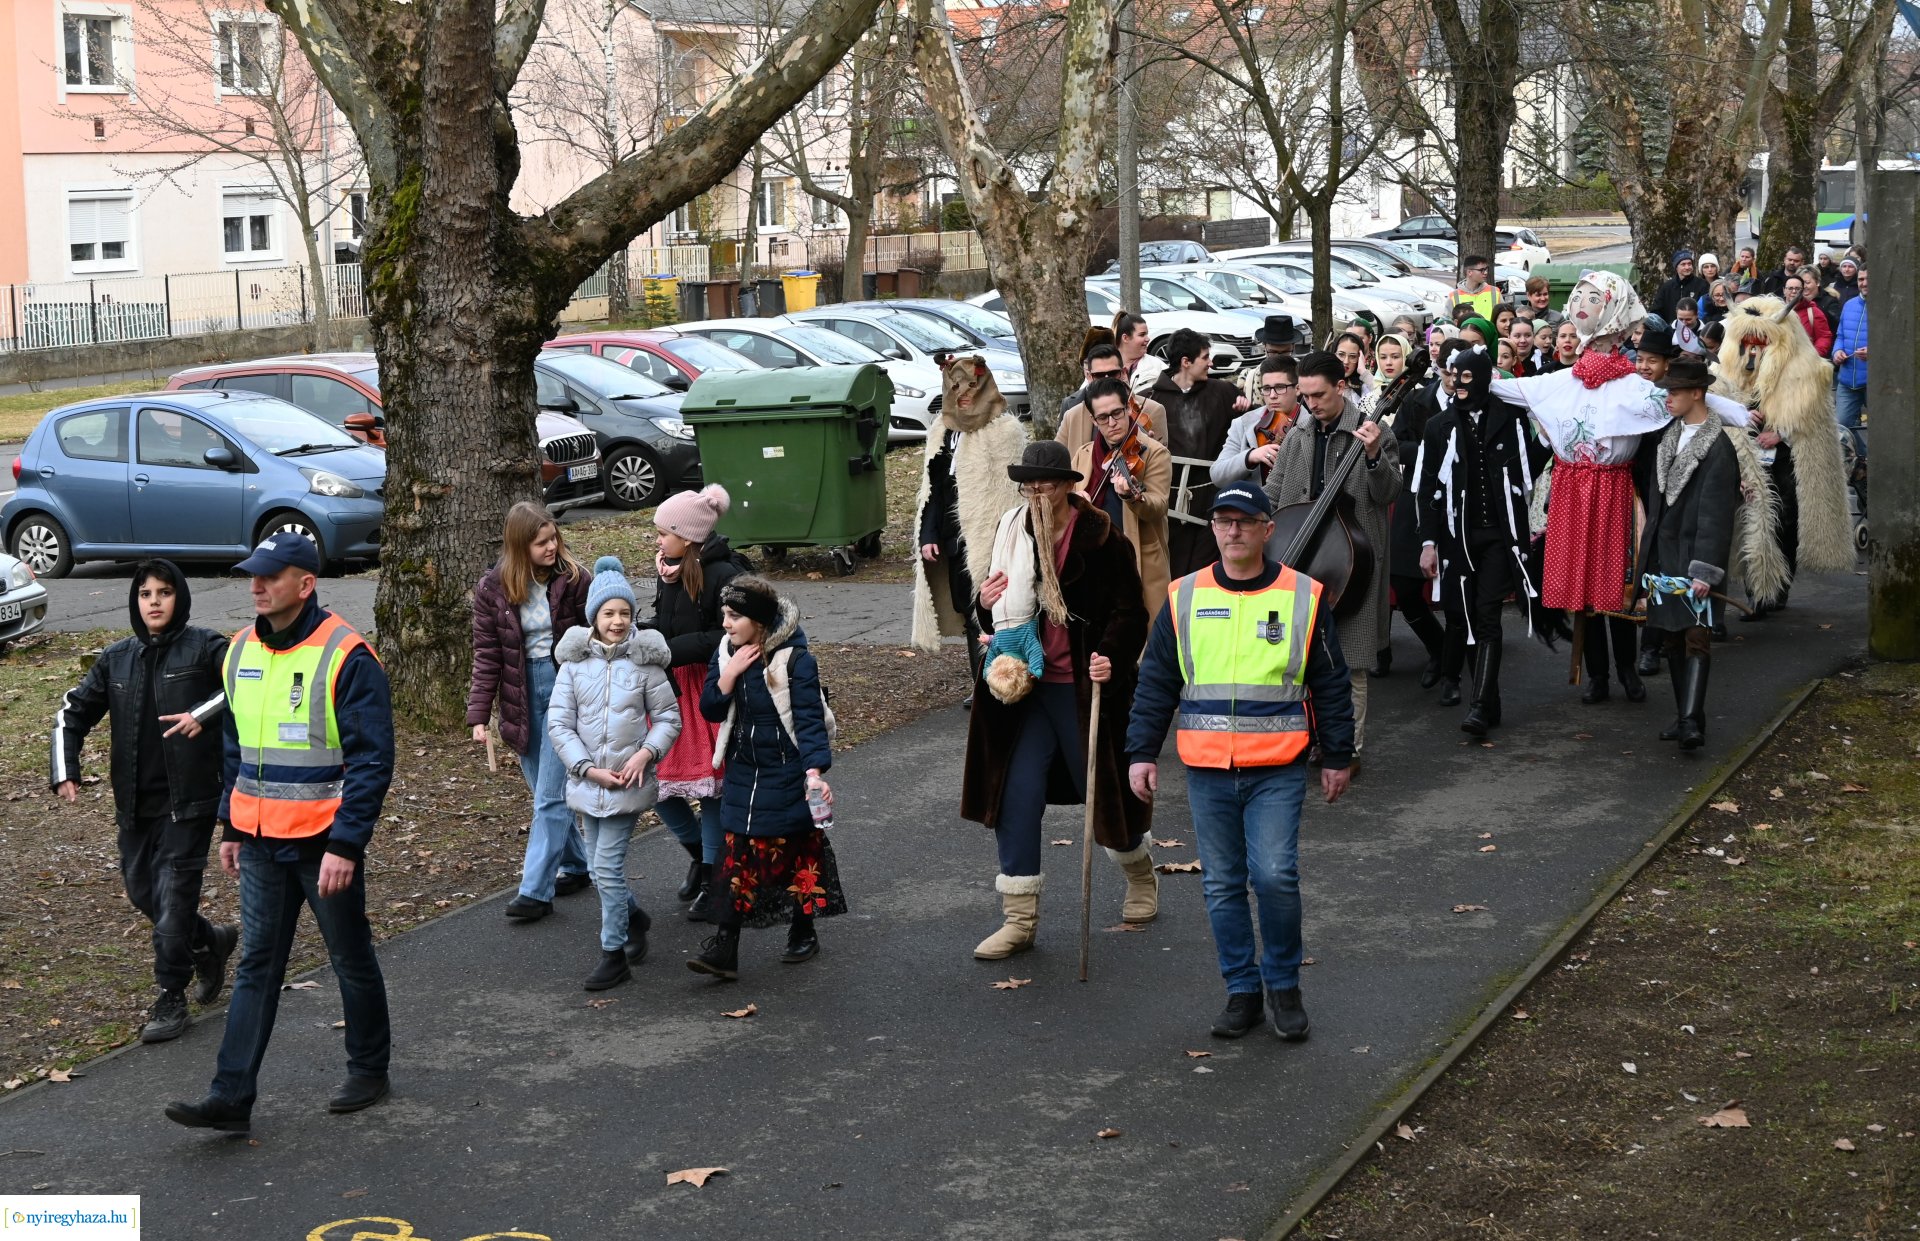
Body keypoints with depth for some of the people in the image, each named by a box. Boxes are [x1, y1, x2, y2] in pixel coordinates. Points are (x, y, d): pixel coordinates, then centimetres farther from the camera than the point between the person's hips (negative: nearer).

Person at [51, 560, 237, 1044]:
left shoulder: (205, 648, -6)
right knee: (141, 891, 12)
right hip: (135, 803, 6)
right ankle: (212, 942, 36)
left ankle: (171, 1000, 4)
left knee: (174, 894, -6)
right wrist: (64, 770, 2)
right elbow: (74, 712, 14)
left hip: (190, 799, -6)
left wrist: (203, 713, -25)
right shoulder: (116, 659, 9)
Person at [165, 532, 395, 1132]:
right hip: (260, 842, 6)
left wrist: (345, 845, -20)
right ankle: (231, 1098, 6)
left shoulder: (345, 656, -16)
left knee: (351, 960, 10)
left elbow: (372, 760, -16)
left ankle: (368, 1070, 28)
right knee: (256, 966, 6)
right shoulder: (242, 650, 6)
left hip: (324, 843, -6)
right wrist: (231, 827, 15)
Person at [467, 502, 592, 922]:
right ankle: (576, 865, 31)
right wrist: (479, 714, -5)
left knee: (550, 796, -6)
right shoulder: (493, 588, -3)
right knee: (545, 792, 13)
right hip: (523, 695, 3)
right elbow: (487, 654, 0)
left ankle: (536, 890, -5)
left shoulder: (574, 580, -8)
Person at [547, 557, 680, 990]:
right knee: (602, 869, 14)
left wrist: (647, 752, -16)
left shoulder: (644, 659, -5)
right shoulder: (575, 660, -2)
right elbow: (558, 723, -3)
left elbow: (669, 717, 1)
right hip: (586, 781, 3)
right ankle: (634, 918, 40)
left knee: (607, 868, -7)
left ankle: (614, 954, 4)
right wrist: (589, 769, -12)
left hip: (628, 782, -3)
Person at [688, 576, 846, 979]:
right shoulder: (726, 652, 1)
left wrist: (815, 772, -31)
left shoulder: (795, 659, -16)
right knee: (739, 855, 0)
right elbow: (710, 710, -1)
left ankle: (803, 932, 27)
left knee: (799, 851, 8)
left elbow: (809, 719, -20)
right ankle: (724, 949, -4)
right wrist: (730, 673, -17)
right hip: (743, 772, 5)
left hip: (788, 775, -5)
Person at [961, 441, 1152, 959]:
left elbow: (1129, 611, -8)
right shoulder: (1012, 536, 5)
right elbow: (998, 621, 15)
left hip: (1085, 688, -4)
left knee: (1102, 789, 9)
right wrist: (989, 604, -8)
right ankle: (1019, 920, 4)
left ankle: (1142, 878, 39)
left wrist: (1112, 657, -26)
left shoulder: (1101, 539, -10)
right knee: (1016, 795, -3)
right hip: (1026, 684, 4)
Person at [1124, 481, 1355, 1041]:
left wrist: (1337, 757, 7)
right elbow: (1155, 683, 10)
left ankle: (1283, 984, 8)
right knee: (1222, 885, 7)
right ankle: (1242, 990, 20)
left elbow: (1331, 685, 7)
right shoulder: (1184, 598, 5)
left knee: (1275, 875, -12)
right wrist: (1142, 753, 5)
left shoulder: (1303, 596, 1)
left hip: (1277, 771, -2)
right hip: (1206, 771, 2)